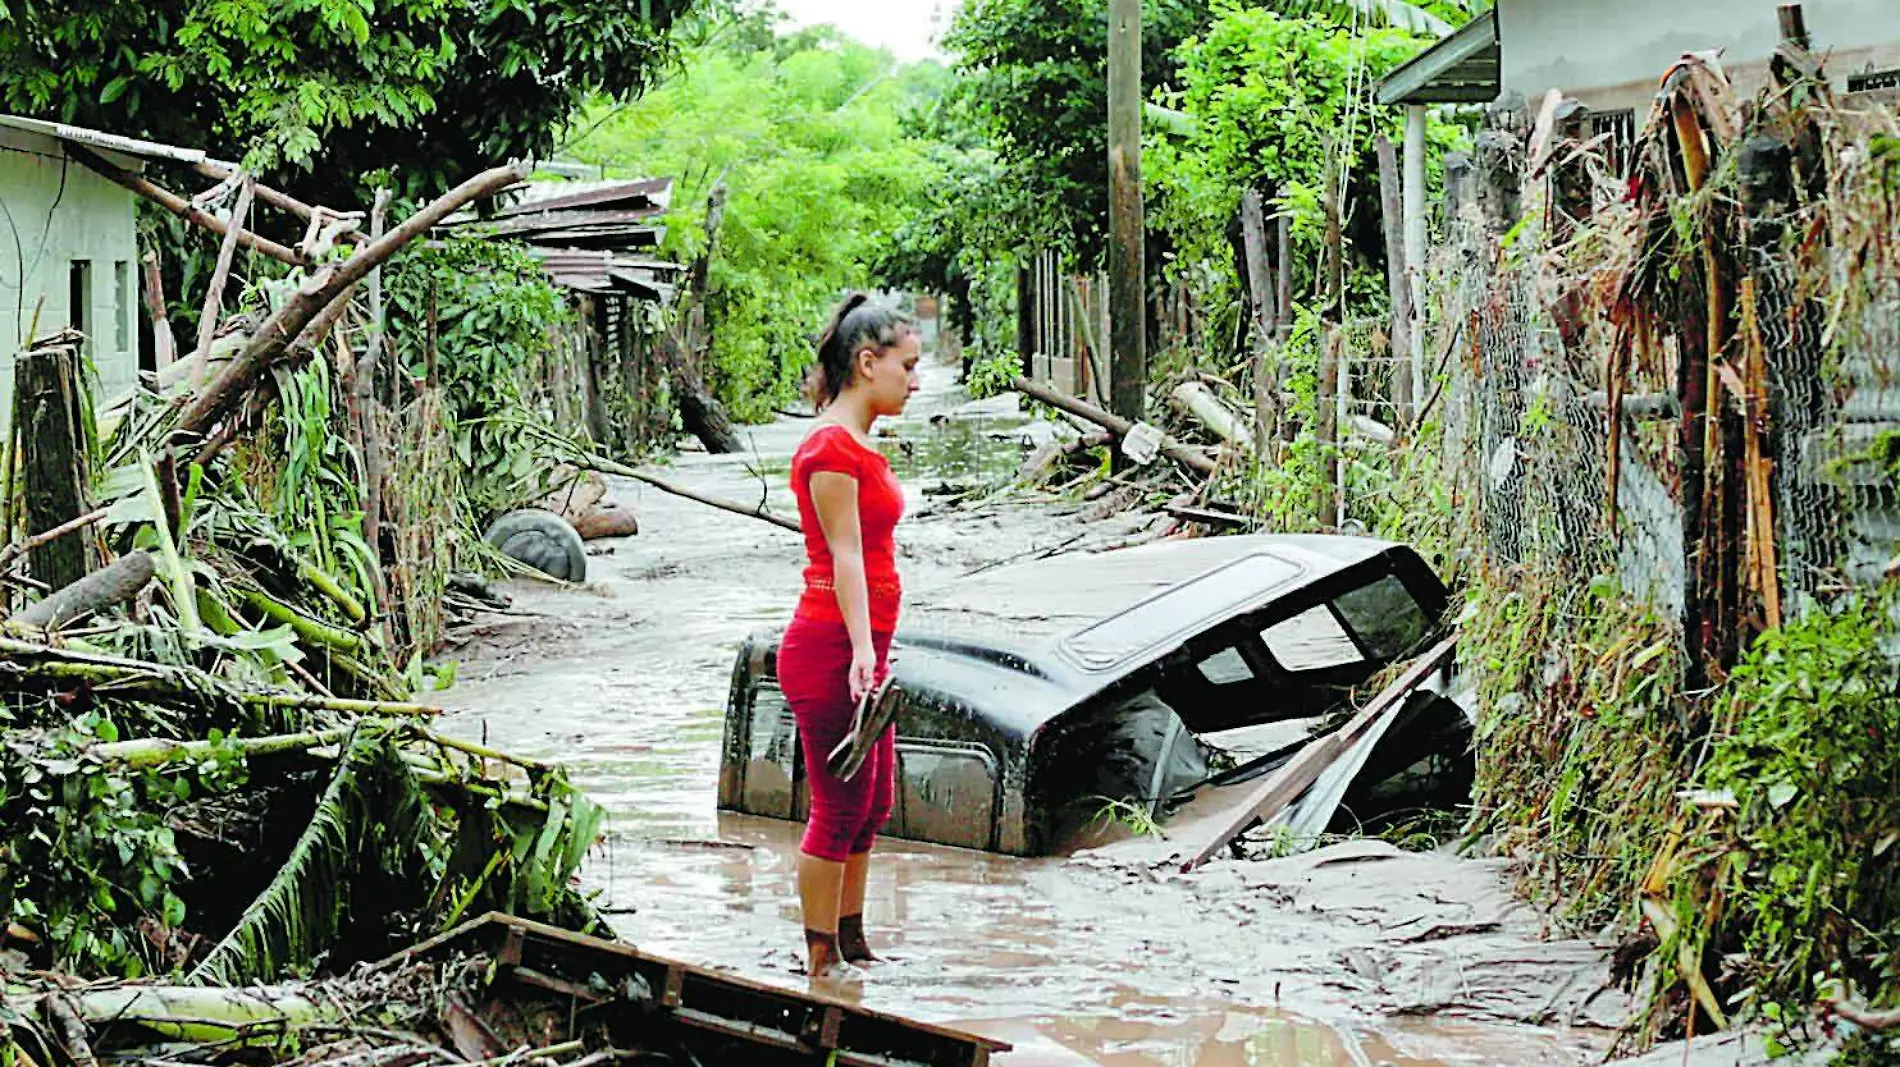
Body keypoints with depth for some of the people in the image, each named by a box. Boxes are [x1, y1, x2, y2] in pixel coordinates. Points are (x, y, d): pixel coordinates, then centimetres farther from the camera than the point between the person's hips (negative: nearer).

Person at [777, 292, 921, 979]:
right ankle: (821, 967, 6)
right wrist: (861, 651, -26)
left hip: (860, 647, 10)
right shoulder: (830, 448, -15)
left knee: (875, 802, 17)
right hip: (831, 648, -10)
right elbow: (843, 556, -21)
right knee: (840, 810, -3)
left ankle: (852, 948, 28)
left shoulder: (857, 447, 15)